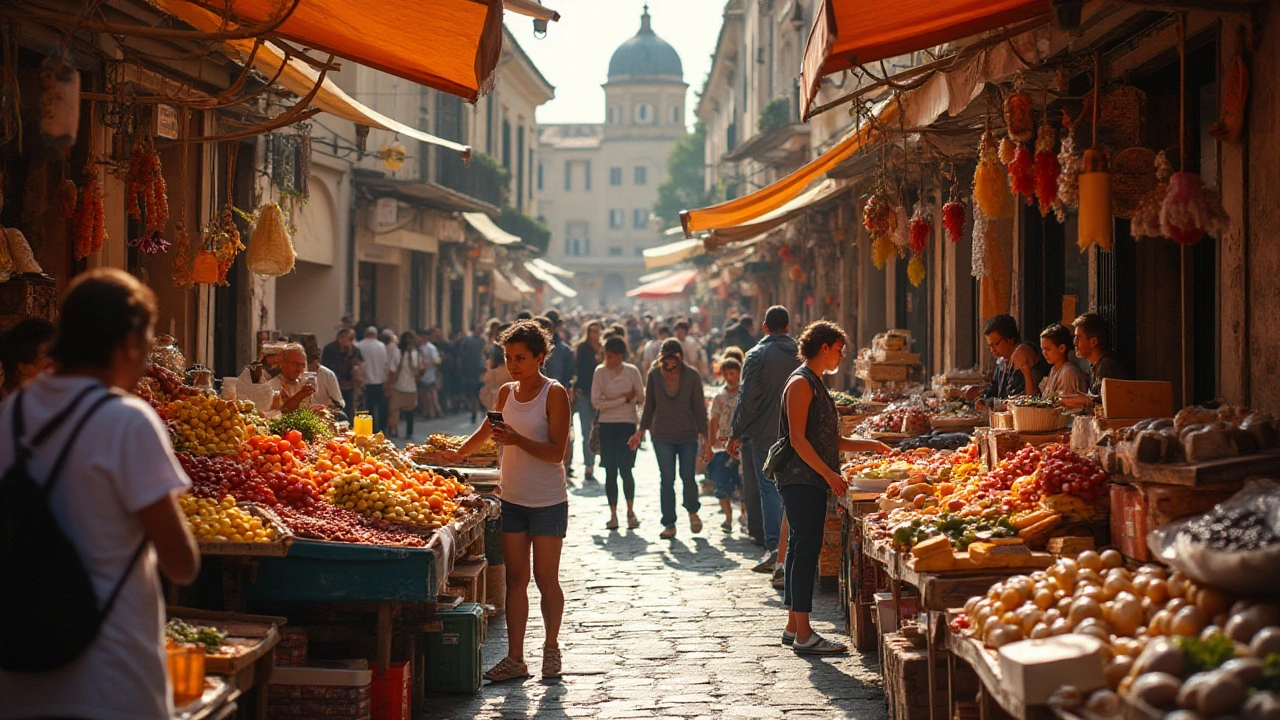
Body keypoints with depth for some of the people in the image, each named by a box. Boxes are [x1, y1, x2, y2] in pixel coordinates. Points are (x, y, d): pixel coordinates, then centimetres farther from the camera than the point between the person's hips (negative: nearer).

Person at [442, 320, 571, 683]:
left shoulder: (554, 393, -9)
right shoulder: (506, 392, 8)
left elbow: (556, 452, -16)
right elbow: (487, 430, 25)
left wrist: (518, 440, -27)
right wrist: (457, 454, 22)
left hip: (548, 503, -5)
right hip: (512, 500, 5)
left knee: (546, 580, 1)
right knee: (515, 579, 3)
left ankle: (551, 647, 20)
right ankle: (515, 658, 4)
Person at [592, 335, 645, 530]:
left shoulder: (632, 371, -3)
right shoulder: (600, 372, -3)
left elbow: (641, 399, 0)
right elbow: (595, 402, -8)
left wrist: (610, 400, -2)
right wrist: (624, 399, -10)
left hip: (628, 424, -1)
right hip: (607, 425, 1)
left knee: (625, 469, -6)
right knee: (610, 471, 2)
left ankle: (631, 511, 11)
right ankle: (613, 514, 9)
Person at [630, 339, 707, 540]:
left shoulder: (692, 376, -3)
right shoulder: (654, 375, 0)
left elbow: (699, 407, 1)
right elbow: (649, 406, 10)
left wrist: (704, 434, -2)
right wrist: (641, 431, 8)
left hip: (688, 435, -1)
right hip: (662, 436, 1)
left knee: (687, 476, -1)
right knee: (667, 479, -2)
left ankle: (692, 511, 28)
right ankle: (669, 524, 5)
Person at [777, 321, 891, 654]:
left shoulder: (816, 384, 20)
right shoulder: (801, 383, -11)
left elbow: (830, 440, 24)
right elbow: (797, 439, -18)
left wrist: (869, 445, 18)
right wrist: (829, 474, -20)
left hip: (811, 481, 10)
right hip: (800, 480, -10)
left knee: (800, 549, 12)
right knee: (806, 549, -11)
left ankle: (794, 627, 17)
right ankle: (803, 635, -12)